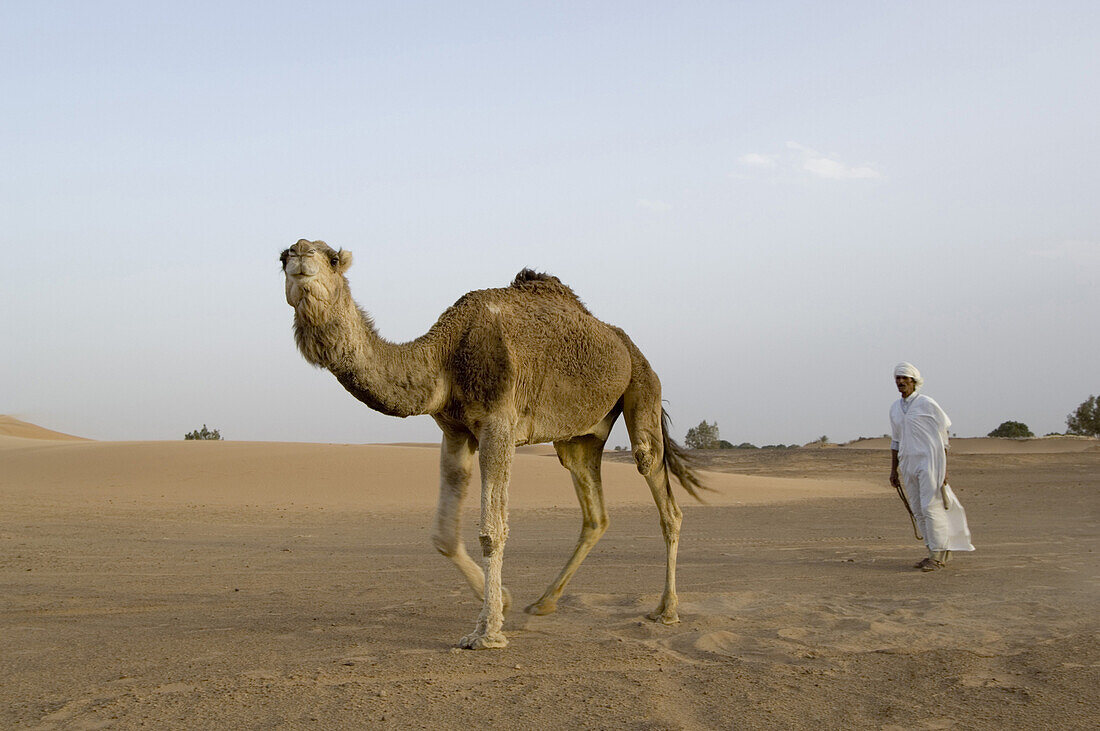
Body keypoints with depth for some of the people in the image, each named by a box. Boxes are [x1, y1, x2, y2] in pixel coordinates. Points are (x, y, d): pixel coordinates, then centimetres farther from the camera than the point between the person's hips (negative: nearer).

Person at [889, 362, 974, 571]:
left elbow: (942, 436, -4)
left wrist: (944, 469, -9)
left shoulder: (927, 404, -5)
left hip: (929, 461, -7)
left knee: (931, 507, -10)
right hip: (908, 463, 7)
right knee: (917, 510, 7)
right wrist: (893, 470, 15)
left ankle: (938, 555, -4)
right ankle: (935, 552, 16)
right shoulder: (895, 408, 13)